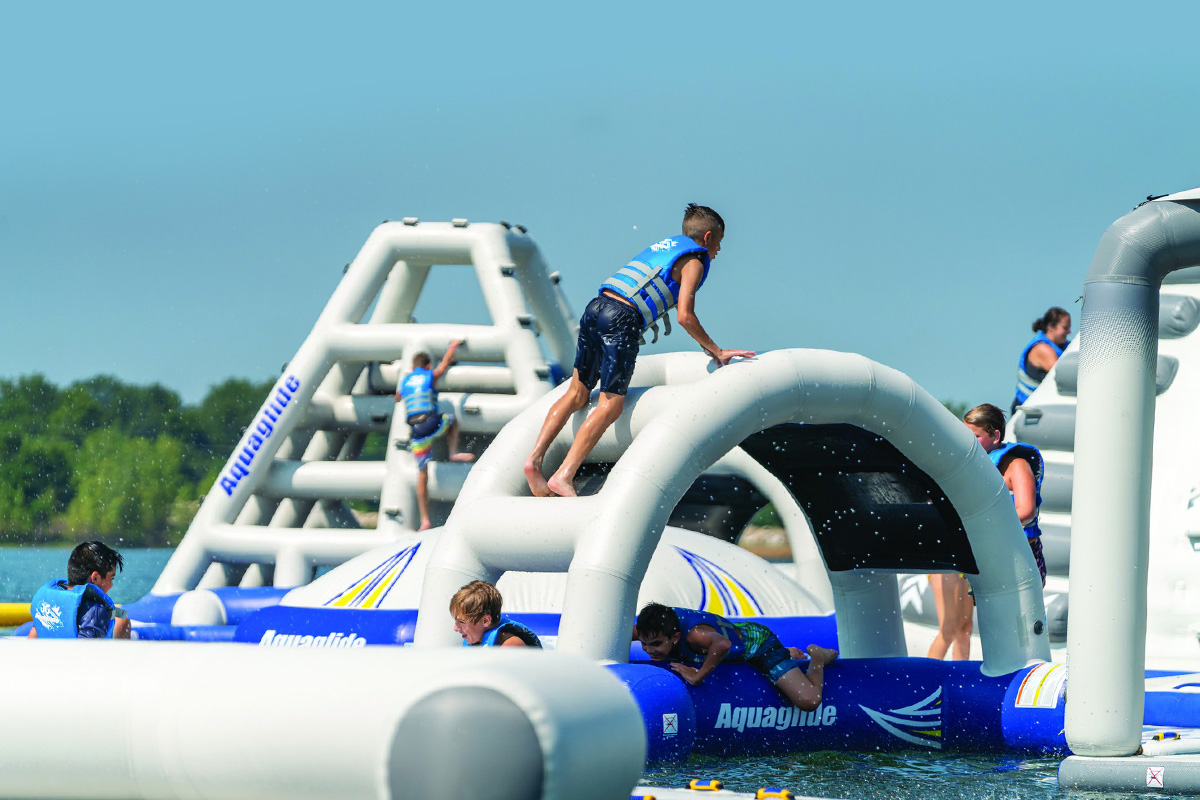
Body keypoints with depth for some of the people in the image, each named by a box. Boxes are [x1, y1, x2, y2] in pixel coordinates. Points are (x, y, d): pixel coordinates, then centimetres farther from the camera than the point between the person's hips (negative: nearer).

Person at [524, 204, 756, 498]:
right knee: (610, 406, -6)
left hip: (595, 308, 8)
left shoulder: (663, 245, 29)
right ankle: (564, 475, -17)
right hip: (622, 320, -8)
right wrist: (716, 351, 3)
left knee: (577, 394, 17)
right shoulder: (694, 262, 5)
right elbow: (685, 316, -6)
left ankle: (534, 459, 5)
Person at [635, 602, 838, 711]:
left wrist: (697, 676, -57)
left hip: (758, 641, -8)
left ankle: (817, 656, 14)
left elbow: (722, 644, -68)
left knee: (809, 701, -19)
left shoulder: (693, 635, -46)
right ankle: (789, 654, 54)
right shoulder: (652, 629, -24)